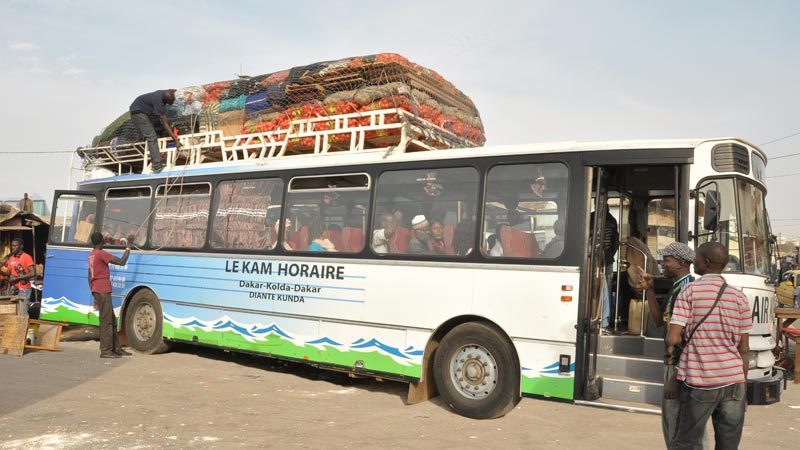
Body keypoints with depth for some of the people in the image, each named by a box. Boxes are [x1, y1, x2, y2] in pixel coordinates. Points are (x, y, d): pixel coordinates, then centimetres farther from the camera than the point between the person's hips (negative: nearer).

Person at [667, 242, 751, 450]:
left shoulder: (691, 290, -6)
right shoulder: (739, 297, 4)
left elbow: (672, 339, -13)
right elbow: (744, 349, 6)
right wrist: (743, 387, 14)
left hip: (699, 381, -3)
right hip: (733, 381, 3)